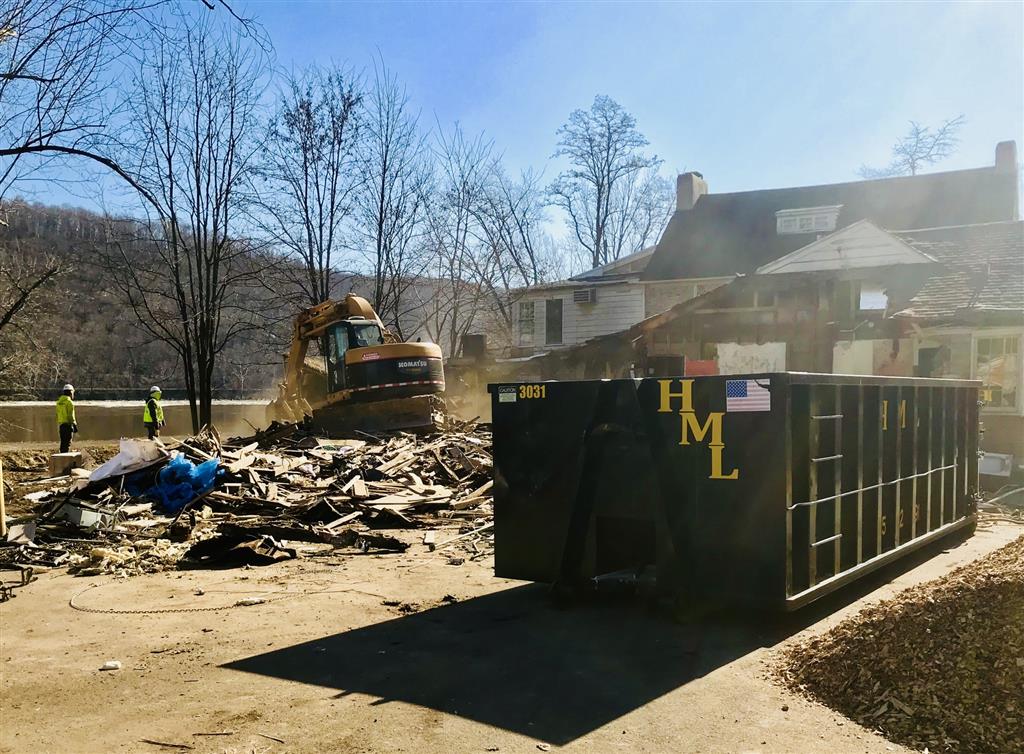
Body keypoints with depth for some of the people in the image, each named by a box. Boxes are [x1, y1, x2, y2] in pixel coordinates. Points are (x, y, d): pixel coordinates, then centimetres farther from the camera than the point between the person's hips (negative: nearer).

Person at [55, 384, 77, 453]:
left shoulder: (59, 401, 12)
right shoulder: (69, 402, -12)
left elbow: (58, 415, 16)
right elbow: (71, 415, -15)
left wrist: (58, 425, 21)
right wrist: (74, 425, -12)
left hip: (61, 424, 7)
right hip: (68, 424, -7)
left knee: (63, 442, 13)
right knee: (68, 442, -6)